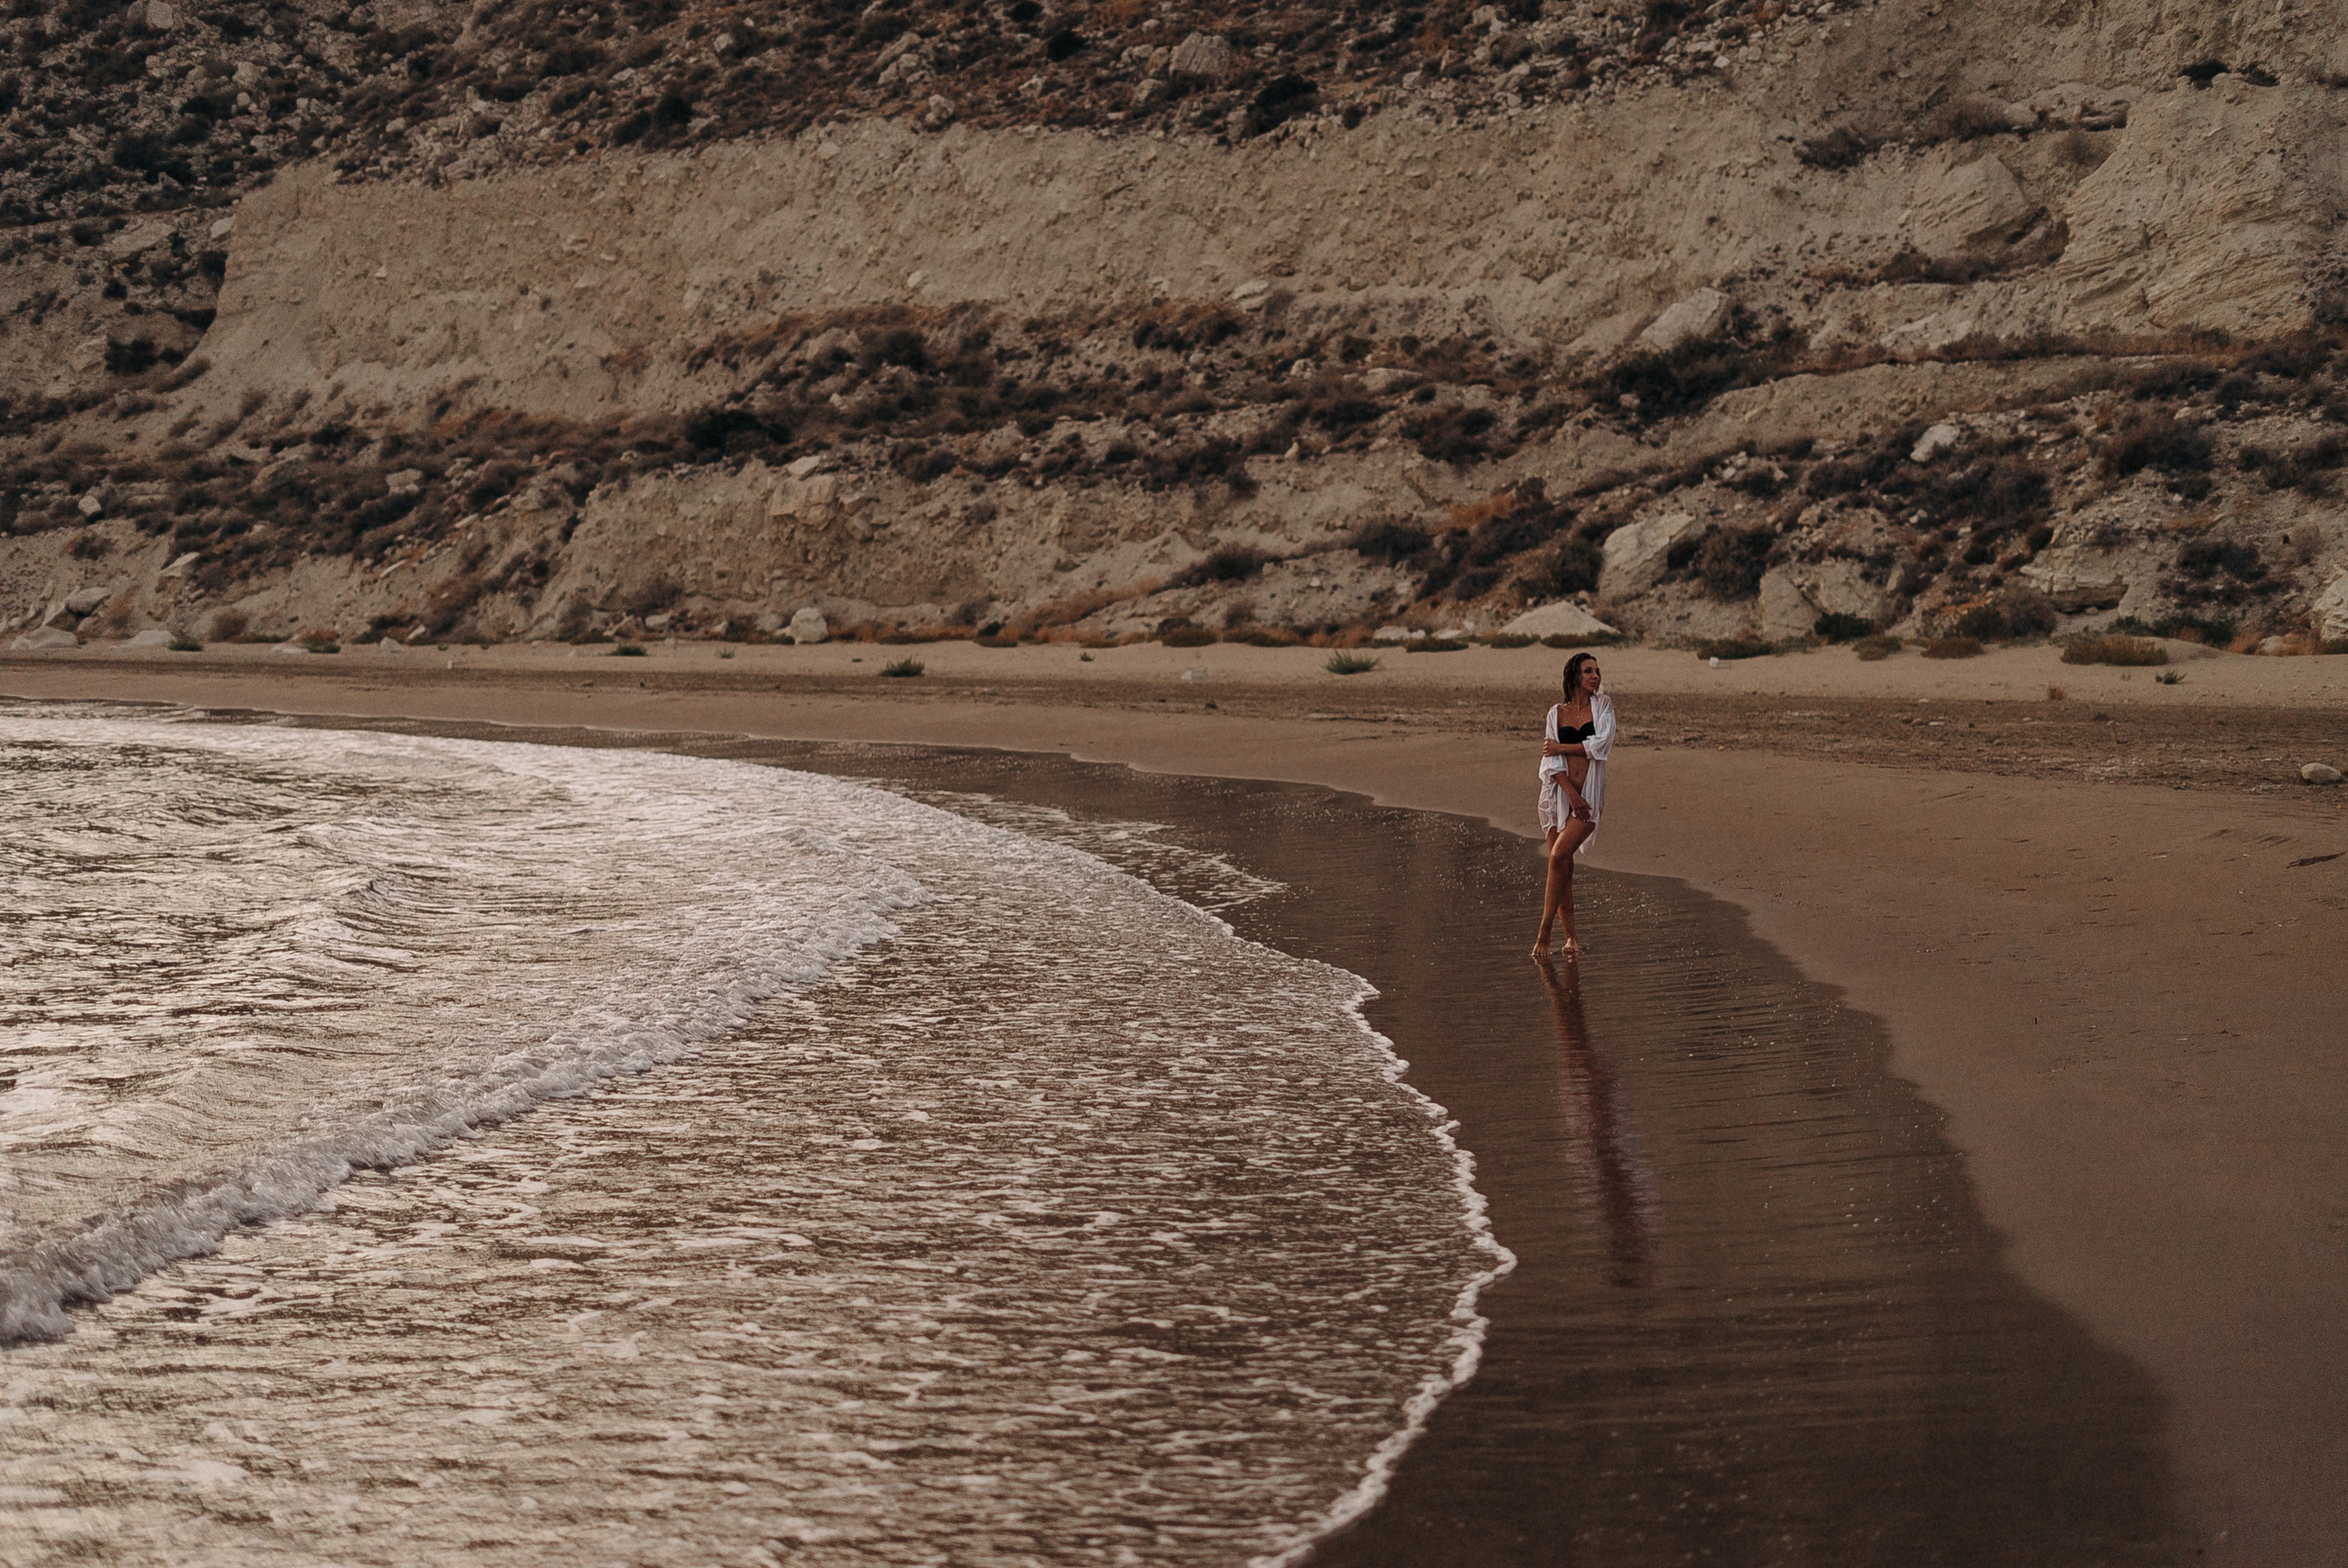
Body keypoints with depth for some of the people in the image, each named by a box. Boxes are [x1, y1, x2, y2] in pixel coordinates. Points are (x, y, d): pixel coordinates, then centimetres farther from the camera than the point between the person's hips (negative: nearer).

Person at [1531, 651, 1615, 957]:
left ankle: (1544, 931, -12)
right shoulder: (1557, 713, 9)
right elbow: (1550, 761, 0)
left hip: (1590, 794, -3)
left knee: (1559, 856, -17)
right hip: (1559, 794, 3)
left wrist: (1561, 748, -2)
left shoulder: (1603, 705, 6)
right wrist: (1572, 794, -13)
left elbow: (1601, 745, -8)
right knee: (1562, 865, 3)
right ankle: (1570, 936, 13)